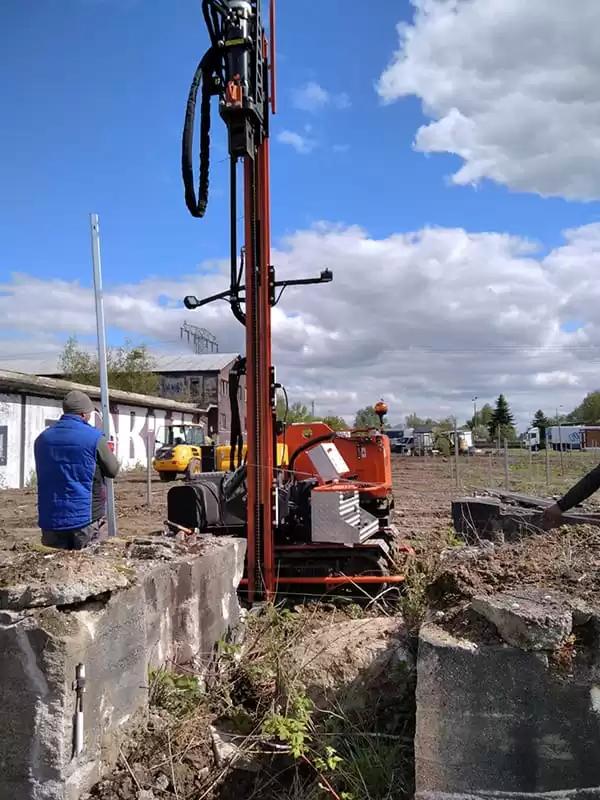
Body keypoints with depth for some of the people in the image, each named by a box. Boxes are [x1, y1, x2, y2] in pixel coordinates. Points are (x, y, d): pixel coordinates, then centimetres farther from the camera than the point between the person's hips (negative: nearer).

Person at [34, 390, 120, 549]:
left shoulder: (42, 438, 5)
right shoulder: (94, 437, -10)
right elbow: (113, 470, 1)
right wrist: (104, 454, 20)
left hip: (51, 520, 4)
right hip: (85, 517, -4)